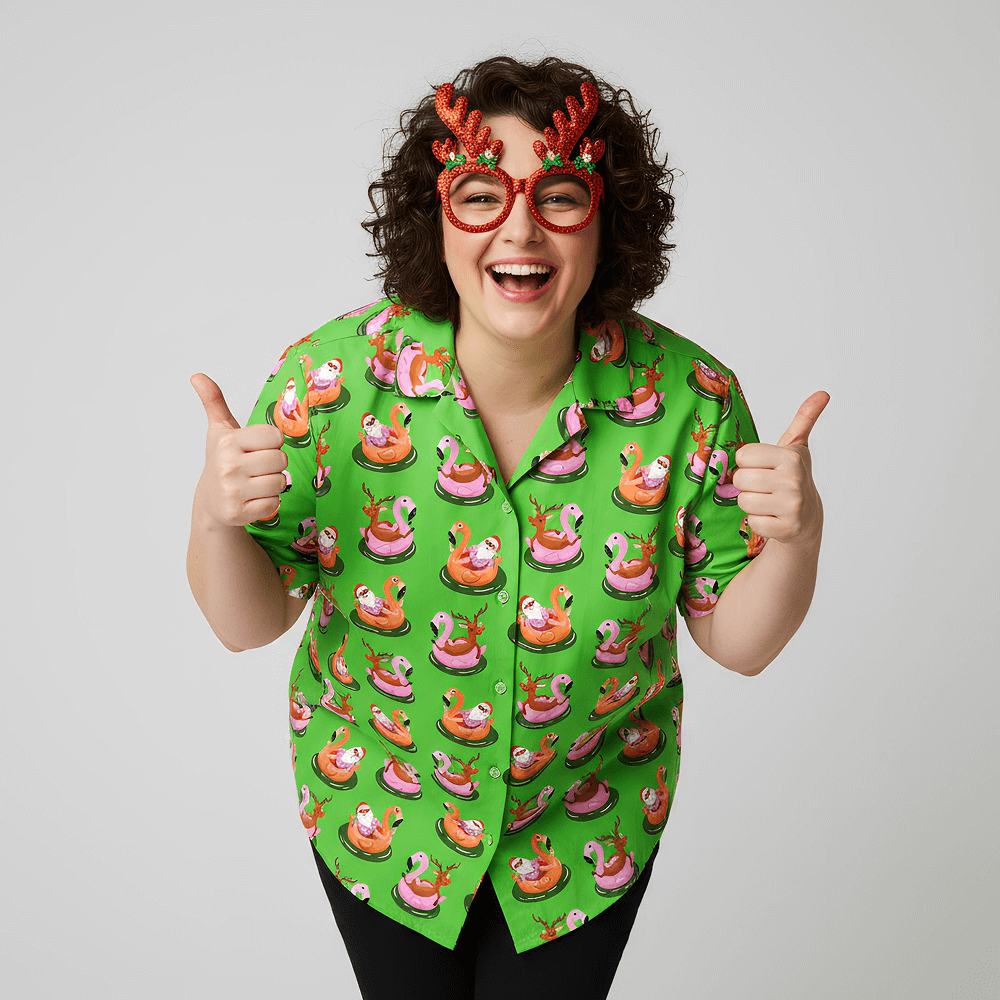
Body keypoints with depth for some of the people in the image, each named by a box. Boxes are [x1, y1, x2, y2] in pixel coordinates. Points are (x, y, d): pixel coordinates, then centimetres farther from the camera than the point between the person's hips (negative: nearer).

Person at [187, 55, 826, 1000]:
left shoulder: (690, 398, -21)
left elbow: (738, 640, -12)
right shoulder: (333, 377, -22)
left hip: (589, 830, 0)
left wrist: (793, 538, -31)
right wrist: (215, 519, -34)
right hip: (377, 812, 1)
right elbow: (250, 622, -14)